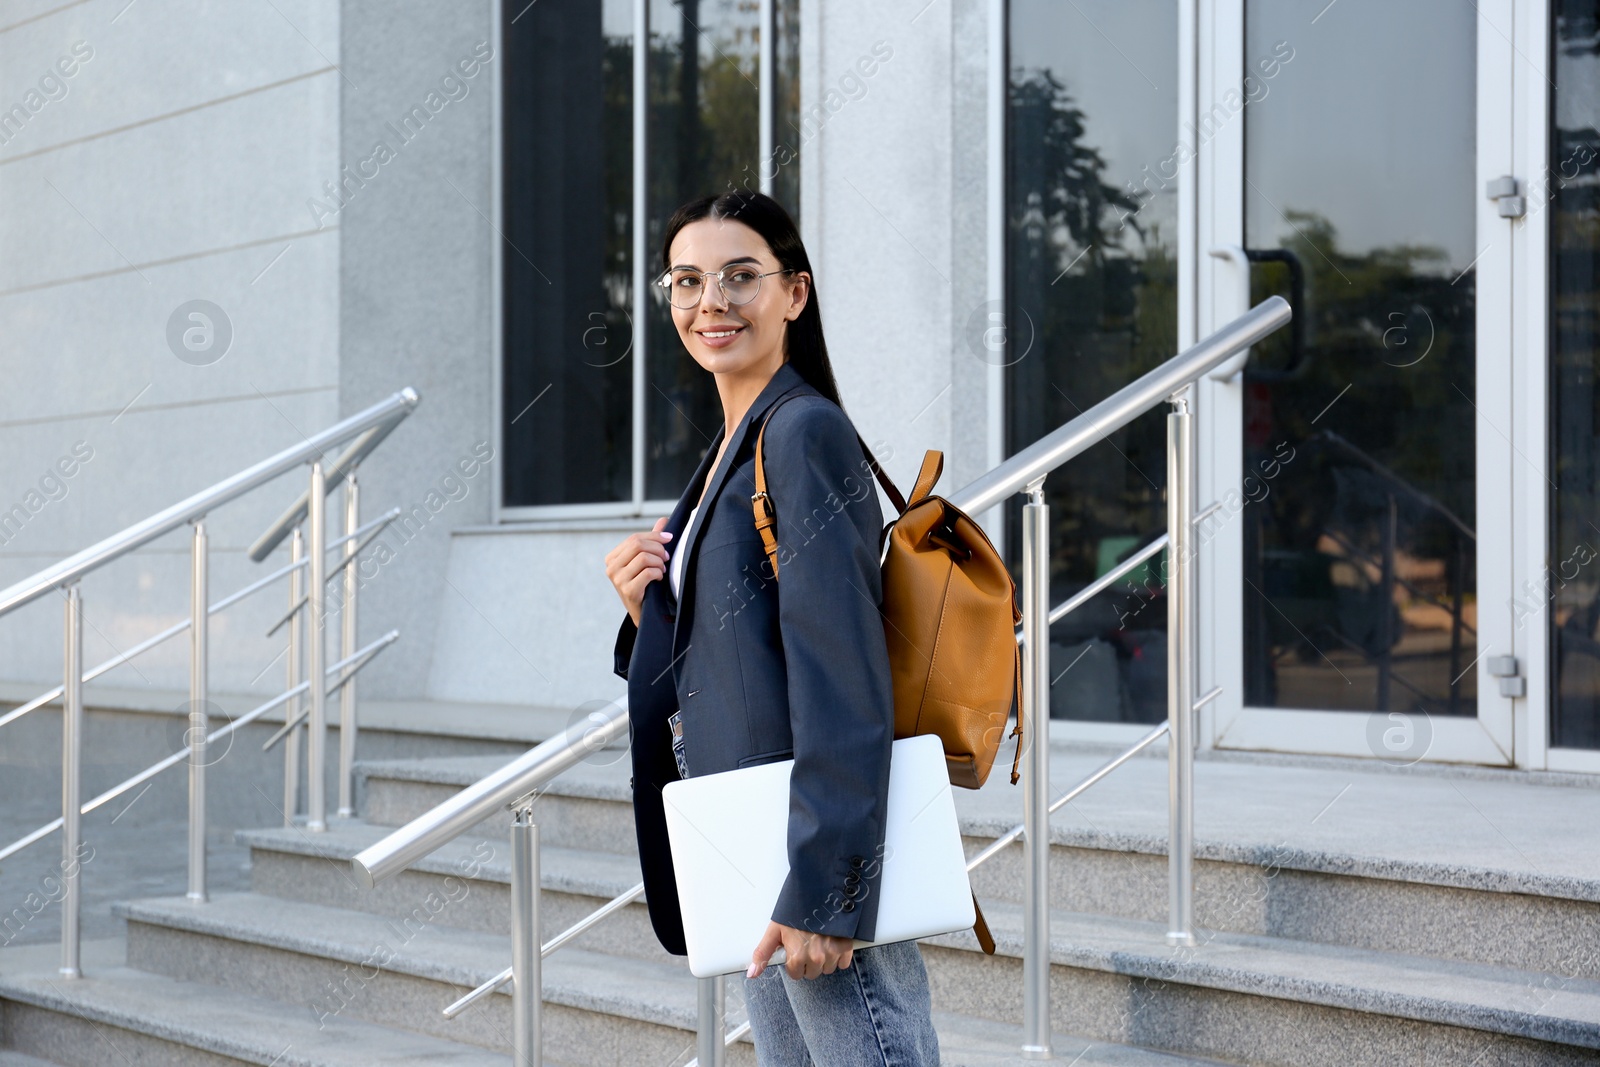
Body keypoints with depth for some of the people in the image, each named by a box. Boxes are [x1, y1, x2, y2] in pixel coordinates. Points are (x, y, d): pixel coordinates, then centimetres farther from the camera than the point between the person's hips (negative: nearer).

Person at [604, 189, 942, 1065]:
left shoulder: (804, 434, -12)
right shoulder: (730, 450, 16)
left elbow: (843, 680, -19)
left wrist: (819, 893, -23)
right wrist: (648, 612, 2)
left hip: (814, 854, -10)